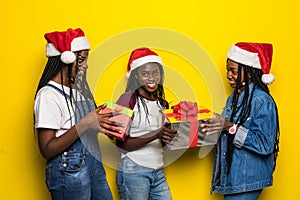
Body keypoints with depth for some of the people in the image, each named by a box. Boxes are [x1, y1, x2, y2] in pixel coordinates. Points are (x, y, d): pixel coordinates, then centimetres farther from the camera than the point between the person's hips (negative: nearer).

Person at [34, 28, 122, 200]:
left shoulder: (77, 89, 12)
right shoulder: (48, 95, -14)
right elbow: (47, 150, -21)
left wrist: (103, 123, -2)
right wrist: (85, 123, -26)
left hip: (94, 163, 8)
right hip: (68, 171, -8)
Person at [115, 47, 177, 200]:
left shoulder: (162, 103, 12)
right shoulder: (128, 99, -8)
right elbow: (122, 143, -14)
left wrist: (169, 137, -3)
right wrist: (155, 136, -24)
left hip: (158, 172, 6)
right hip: (133, 171, -6)